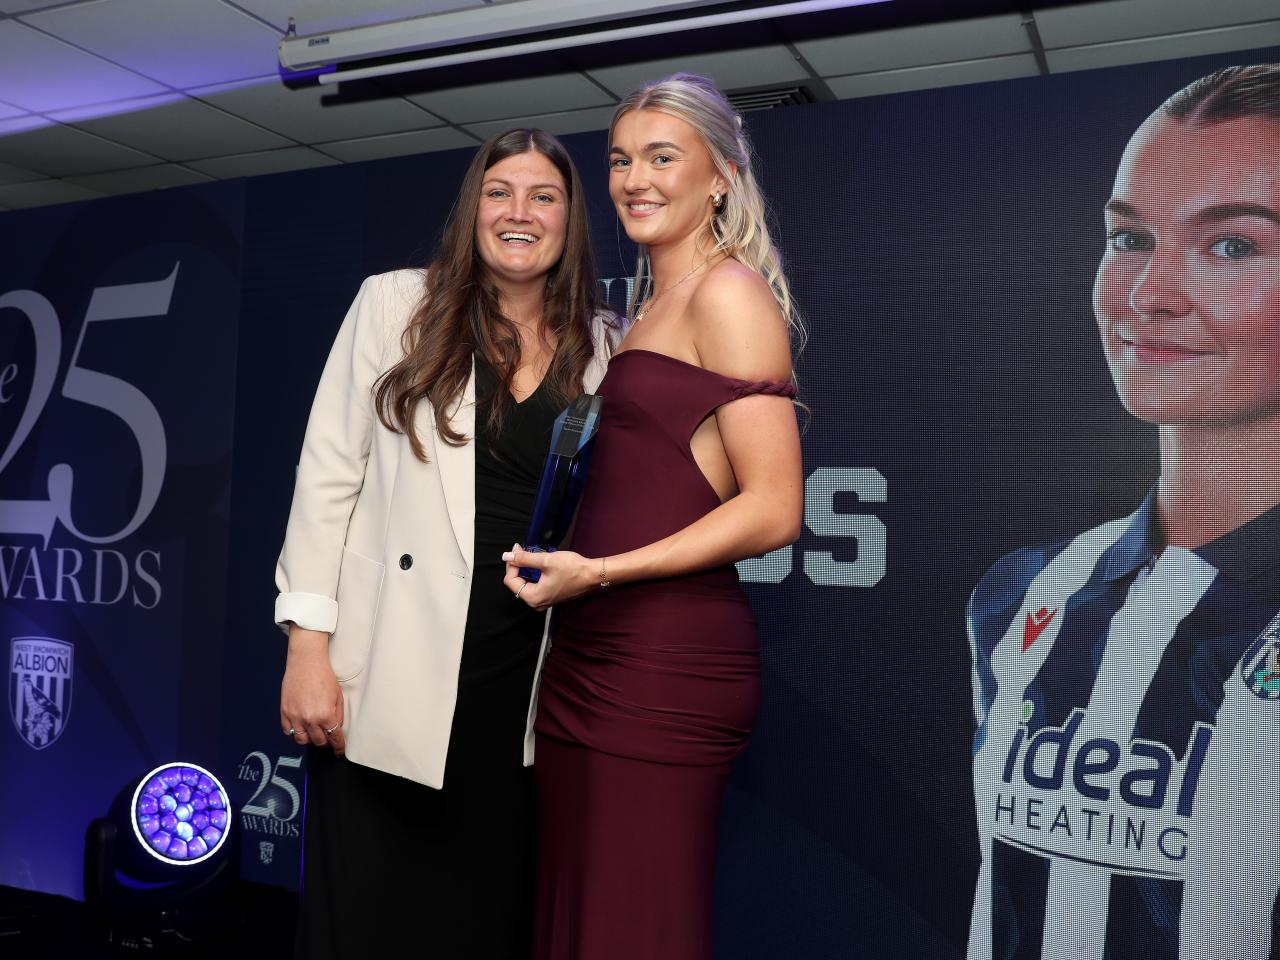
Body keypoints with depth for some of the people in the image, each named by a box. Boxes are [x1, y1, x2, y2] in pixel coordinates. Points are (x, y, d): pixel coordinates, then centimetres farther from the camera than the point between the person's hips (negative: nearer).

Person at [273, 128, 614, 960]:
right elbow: (329, 475, -2)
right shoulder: (395, 304, 1)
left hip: (521, 681, 2)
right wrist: (308, 644, -8)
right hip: (390, 672, -2)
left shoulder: (597, 347, 7)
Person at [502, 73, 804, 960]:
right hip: (591, 655, 8)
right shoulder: (649, 308, 20)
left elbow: (774, 510, -15)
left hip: (667, 656, -8)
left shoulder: (728, 293, -7)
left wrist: (597, 572, -16)